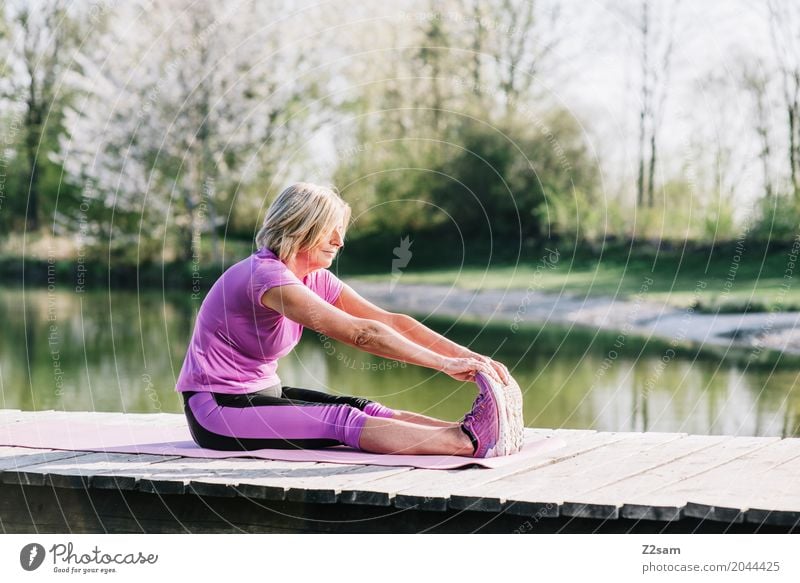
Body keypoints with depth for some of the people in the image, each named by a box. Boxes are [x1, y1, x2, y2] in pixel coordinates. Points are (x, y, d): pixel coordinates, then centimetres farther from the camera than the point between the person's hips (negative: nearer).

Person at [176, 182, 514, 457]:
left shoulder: (316, 279, 5)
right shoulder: (268, 276, -25)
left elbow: (391, 321, -3)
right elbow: (360, 333, -32)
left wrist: (465, 356, -15)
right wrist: (446, 364, -33)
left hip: (262, 394, 9)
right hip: (216, 410, -9)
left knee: (365, 410, -13)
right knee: (341, 420, -27)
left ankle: (472, 431, -29)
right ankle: (467, 441, -40)